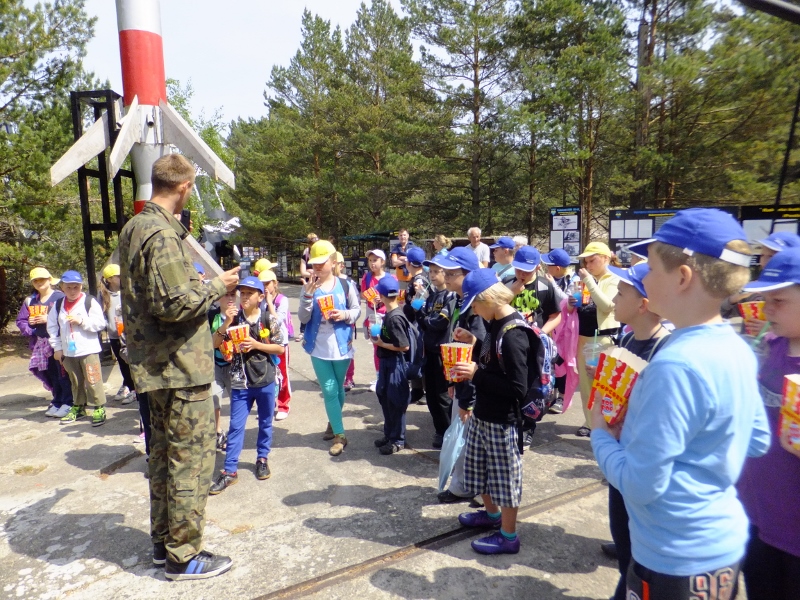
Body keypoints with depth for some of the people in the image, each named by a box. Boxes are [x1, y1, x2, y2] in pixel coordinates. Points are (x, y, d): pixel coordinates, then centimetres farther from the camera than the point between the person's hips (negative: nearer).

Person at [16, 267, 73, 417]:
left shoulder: (60, 297, -10)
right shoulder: (30, 300, 12)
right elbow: (20, 320, 16)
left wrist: (48, 319, -16)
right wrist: (29, 326, -2)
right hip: (41, 343, 7)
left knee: (63, 374, -4)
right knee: (50, 375, 12)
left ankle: (67, 403, 4)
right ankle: (57, 402, 22)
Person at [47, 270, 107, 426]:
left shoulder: (90, 302, -7)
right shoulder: (58, 305, 7)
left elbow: (100, 323, -11)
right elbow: (52, 327, 10)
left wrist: (81, 321, -20)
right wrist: (57, 348, 6)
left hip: (89, 350, -5)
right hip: (68, 352, 5)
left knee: (93, 380, -5)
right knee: (75, 382, 17)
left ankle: (99, 408, 3)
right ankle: (78, 407, 30)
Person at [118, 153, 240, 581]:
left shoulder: (134, 227, 12)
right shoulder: (162, 234, -19)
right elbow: (174, 303, -25)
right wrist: (217, 286, -12)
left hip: (154, 362, 10)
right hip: (180, 364, -10)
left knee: (164, 452, 19)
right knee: (192, 459, 1)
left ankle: (162, 541, 33)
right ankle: (183, 556, 15)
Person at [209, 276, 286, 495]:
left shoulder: (269, 319, -6)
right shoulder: (234, 319, 0)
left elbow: (281, 348, -4)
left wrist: (256, 345, -15)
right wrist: (227, 322, -17)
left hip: (265, 380, -1)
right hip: (240, 381, 1)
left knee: (265, 422, 14)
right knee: (236, 426, 4)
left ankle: (262, 458, 33)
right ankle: (229, 471, 11)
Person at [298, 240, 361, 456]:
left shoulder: (345, 285, -6)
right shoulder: (309, 286, -2)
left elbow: (357, 309, 3)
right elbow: (303, 318, -7)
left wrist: (345, 315, -18)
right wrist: (308, 295, -19)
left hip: (341, 346, 0)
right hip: (319, 347, 1)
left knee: (338, 389, 16)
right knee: (329, 390, 1)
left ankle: (333, 424, 39)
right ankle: (339, 435, 13)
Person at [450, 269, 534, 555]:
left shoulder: (513, 335, -25)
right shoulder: (496, 325, 3)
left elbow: (518, 388, -26)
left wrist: (476, 375, -26)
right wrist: (474, 343, 2)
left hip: (502, 420, -9)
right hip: (483, 413, 9)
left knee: (504, 476, 8)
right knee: (482, 469, 23)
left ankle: (508, 537, 26)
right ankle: (491, 513, 46)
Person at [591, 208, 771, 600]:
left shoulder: (675, 364, -30)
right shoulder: (736, 348, -2)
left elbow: (638, 484, -27)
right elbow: (757, 441, 12)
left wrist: (601, 433, -9)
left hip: (678, 558, -8)